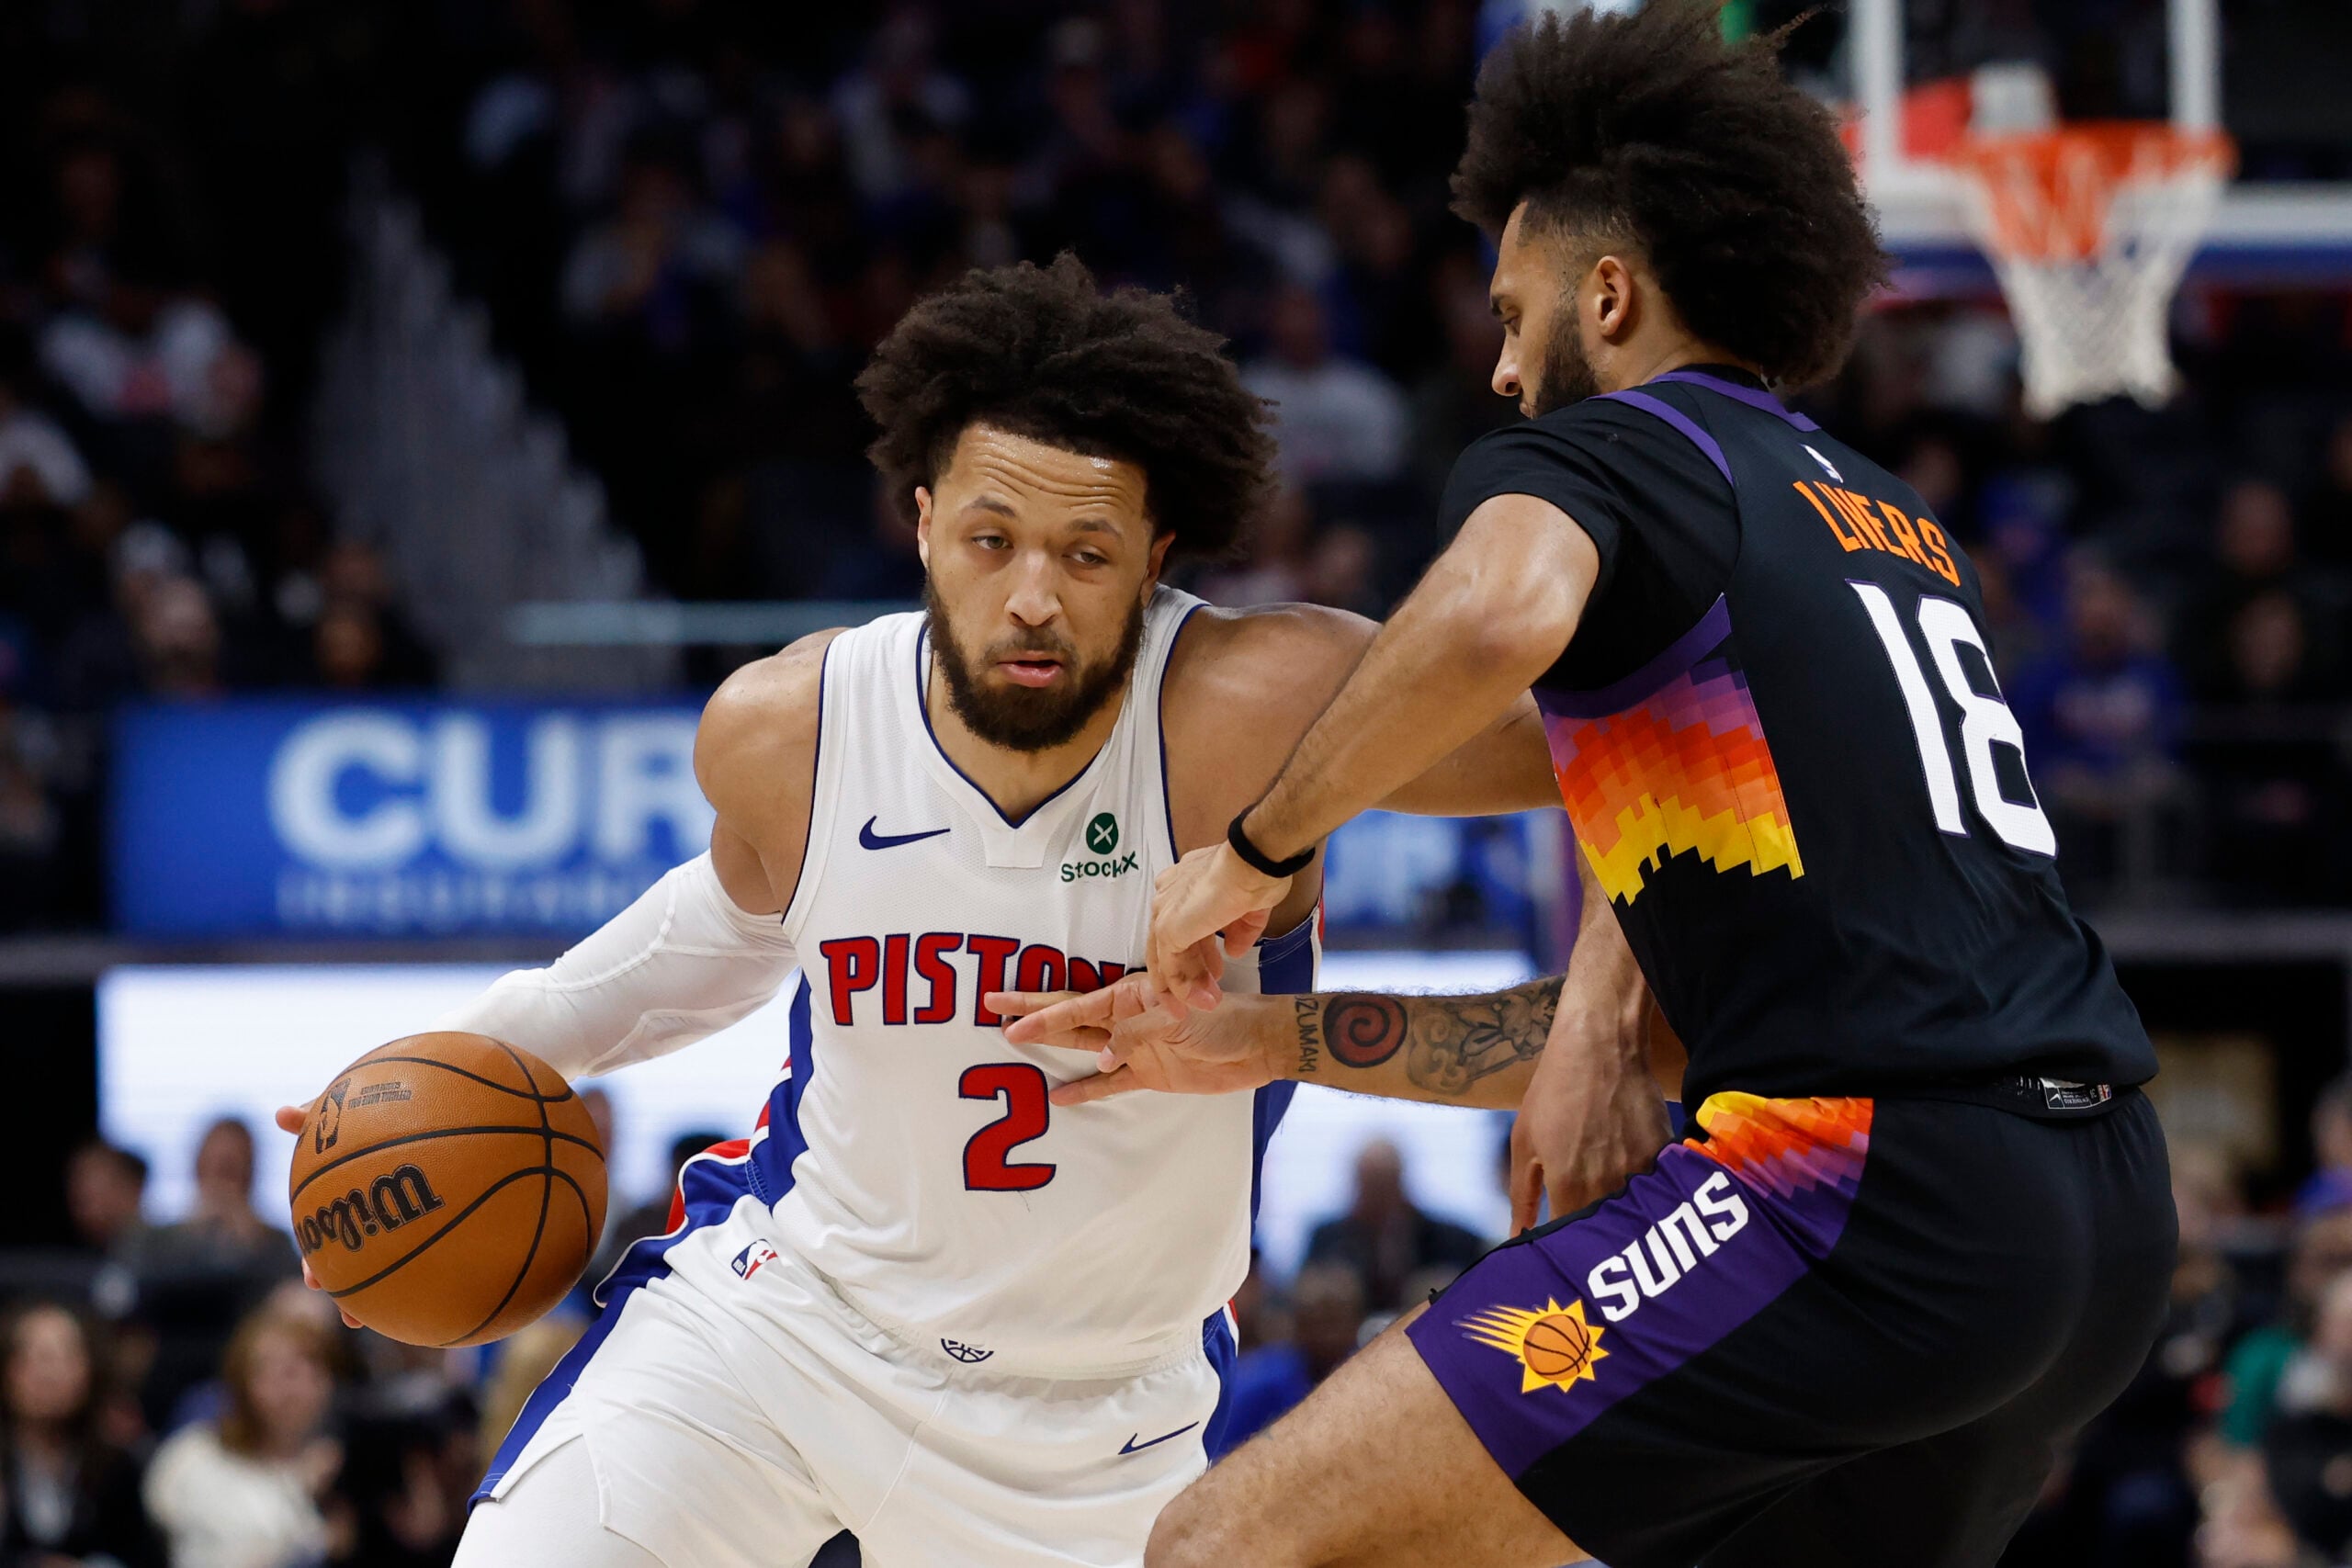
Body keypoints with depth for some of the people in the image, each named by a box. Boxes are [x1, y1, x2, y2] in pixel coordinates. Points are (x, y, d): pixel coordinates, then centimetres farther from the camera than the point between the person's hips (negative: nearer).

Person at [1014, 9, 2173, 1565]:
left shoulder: (1594, 453, 3)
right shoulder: (1906, 531, 28)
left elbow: (1500, 613, -24)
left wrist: (1257, 848, -8)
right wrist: (1277, 1040, 31)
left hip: (1866, 1193, -9)